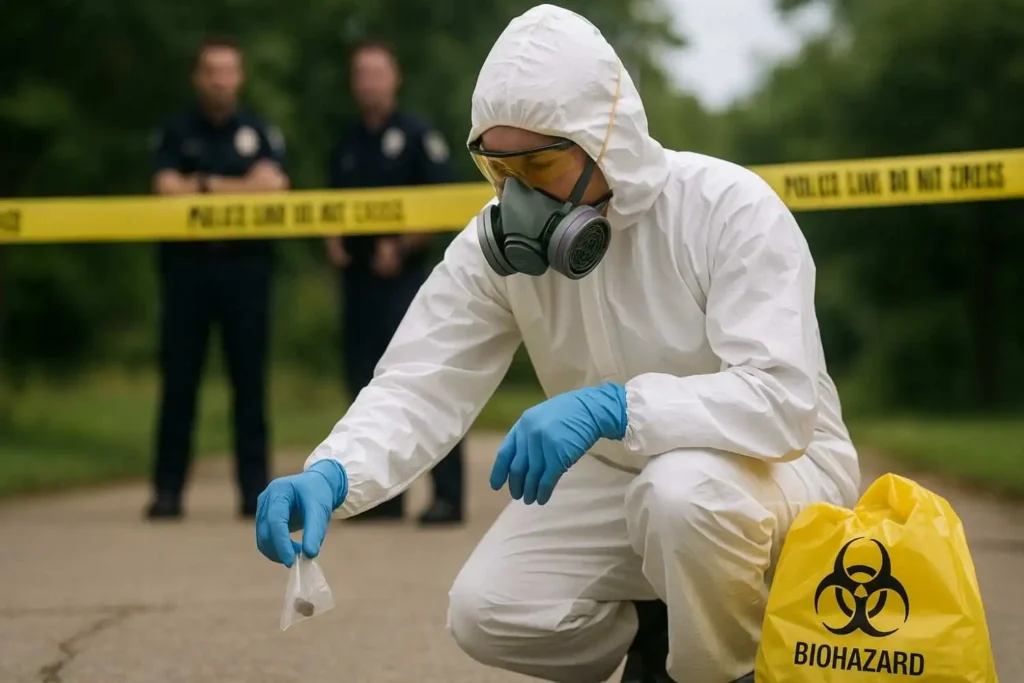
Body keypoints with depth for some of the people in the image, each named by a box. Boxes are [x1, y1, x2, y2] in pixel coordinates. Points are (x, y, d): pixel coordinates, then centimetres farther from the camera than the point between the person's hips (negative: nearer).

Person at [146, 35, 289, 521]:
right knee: (178, 378, 0)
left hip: (244, 262, 0)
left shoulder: (260, 132, 9)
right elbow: (167, 188, -5)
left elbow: (273, 185, -6)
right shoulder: (177, 133, 9)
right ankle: (168, 490, 3)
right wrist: (239, 188, -4)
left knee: (250, 379, 0)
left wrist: (205, 185, -6)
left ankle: (255, 489, 3)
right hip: (187, 261, 0)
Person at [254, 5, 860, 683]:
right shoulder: (500, 242, -11)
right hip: (617, 477, 5)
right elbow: (421, 387, -15)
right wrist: (330, 476, -37)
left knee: (684, 490, -37)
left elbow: (782, 400, -34)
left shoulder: (729, 207, -25)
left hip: (779, 466, -5)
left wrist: (609, 407, -46)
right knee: (488, 613, -15)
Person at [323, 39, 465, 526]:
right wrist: (333, 241, 4)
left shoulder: (418, 135, -2)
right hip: (357, 276, 6)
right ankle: (385, 492, 13)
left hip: (405, 275, -6)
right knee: (366, 383, 6)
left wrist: (404, 248, -14)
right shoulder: (346, 143, 16)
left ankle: (447, 494, -11)